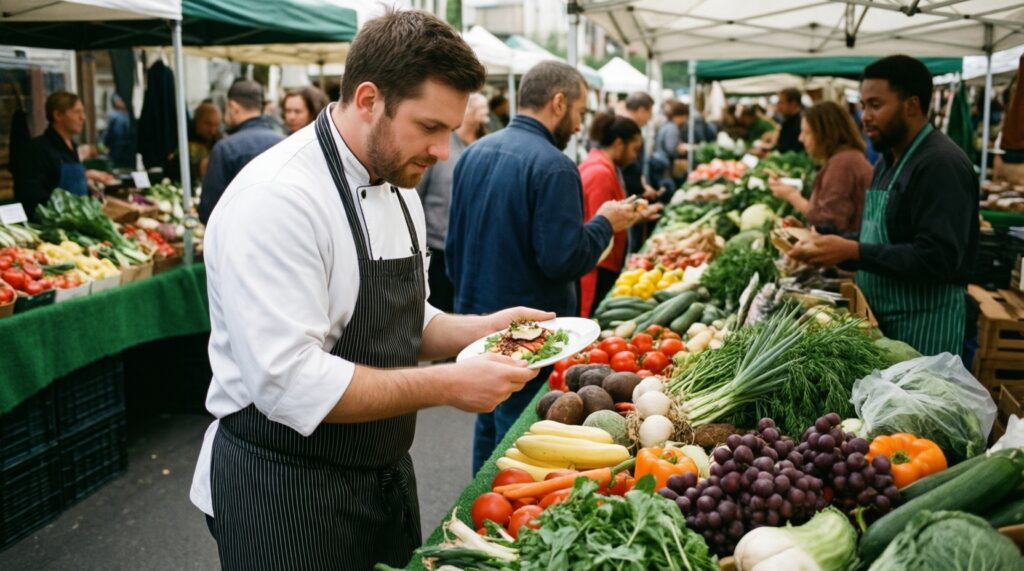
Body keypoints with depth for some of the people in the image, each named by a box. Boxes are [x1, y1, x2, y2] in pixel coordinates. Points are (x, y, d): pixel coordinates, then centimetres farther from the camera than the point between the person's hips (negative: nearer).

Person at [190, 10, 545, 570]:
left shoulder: (399, 188, 6)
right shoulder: (275, 199, -23)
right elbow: (289, 382, -29)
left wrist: (481, 329, -2)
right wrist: (448, 385, -26)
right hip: (285, 493, -8)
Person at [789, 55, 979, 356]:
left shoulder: (942, 165, -18)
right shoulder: (889, 161, 12)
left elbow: (938, 258, -26)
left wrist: (852, 251, -25)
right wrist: (831, 245, 1)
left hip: (922, 323, -9)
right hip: (881, 318, 9)